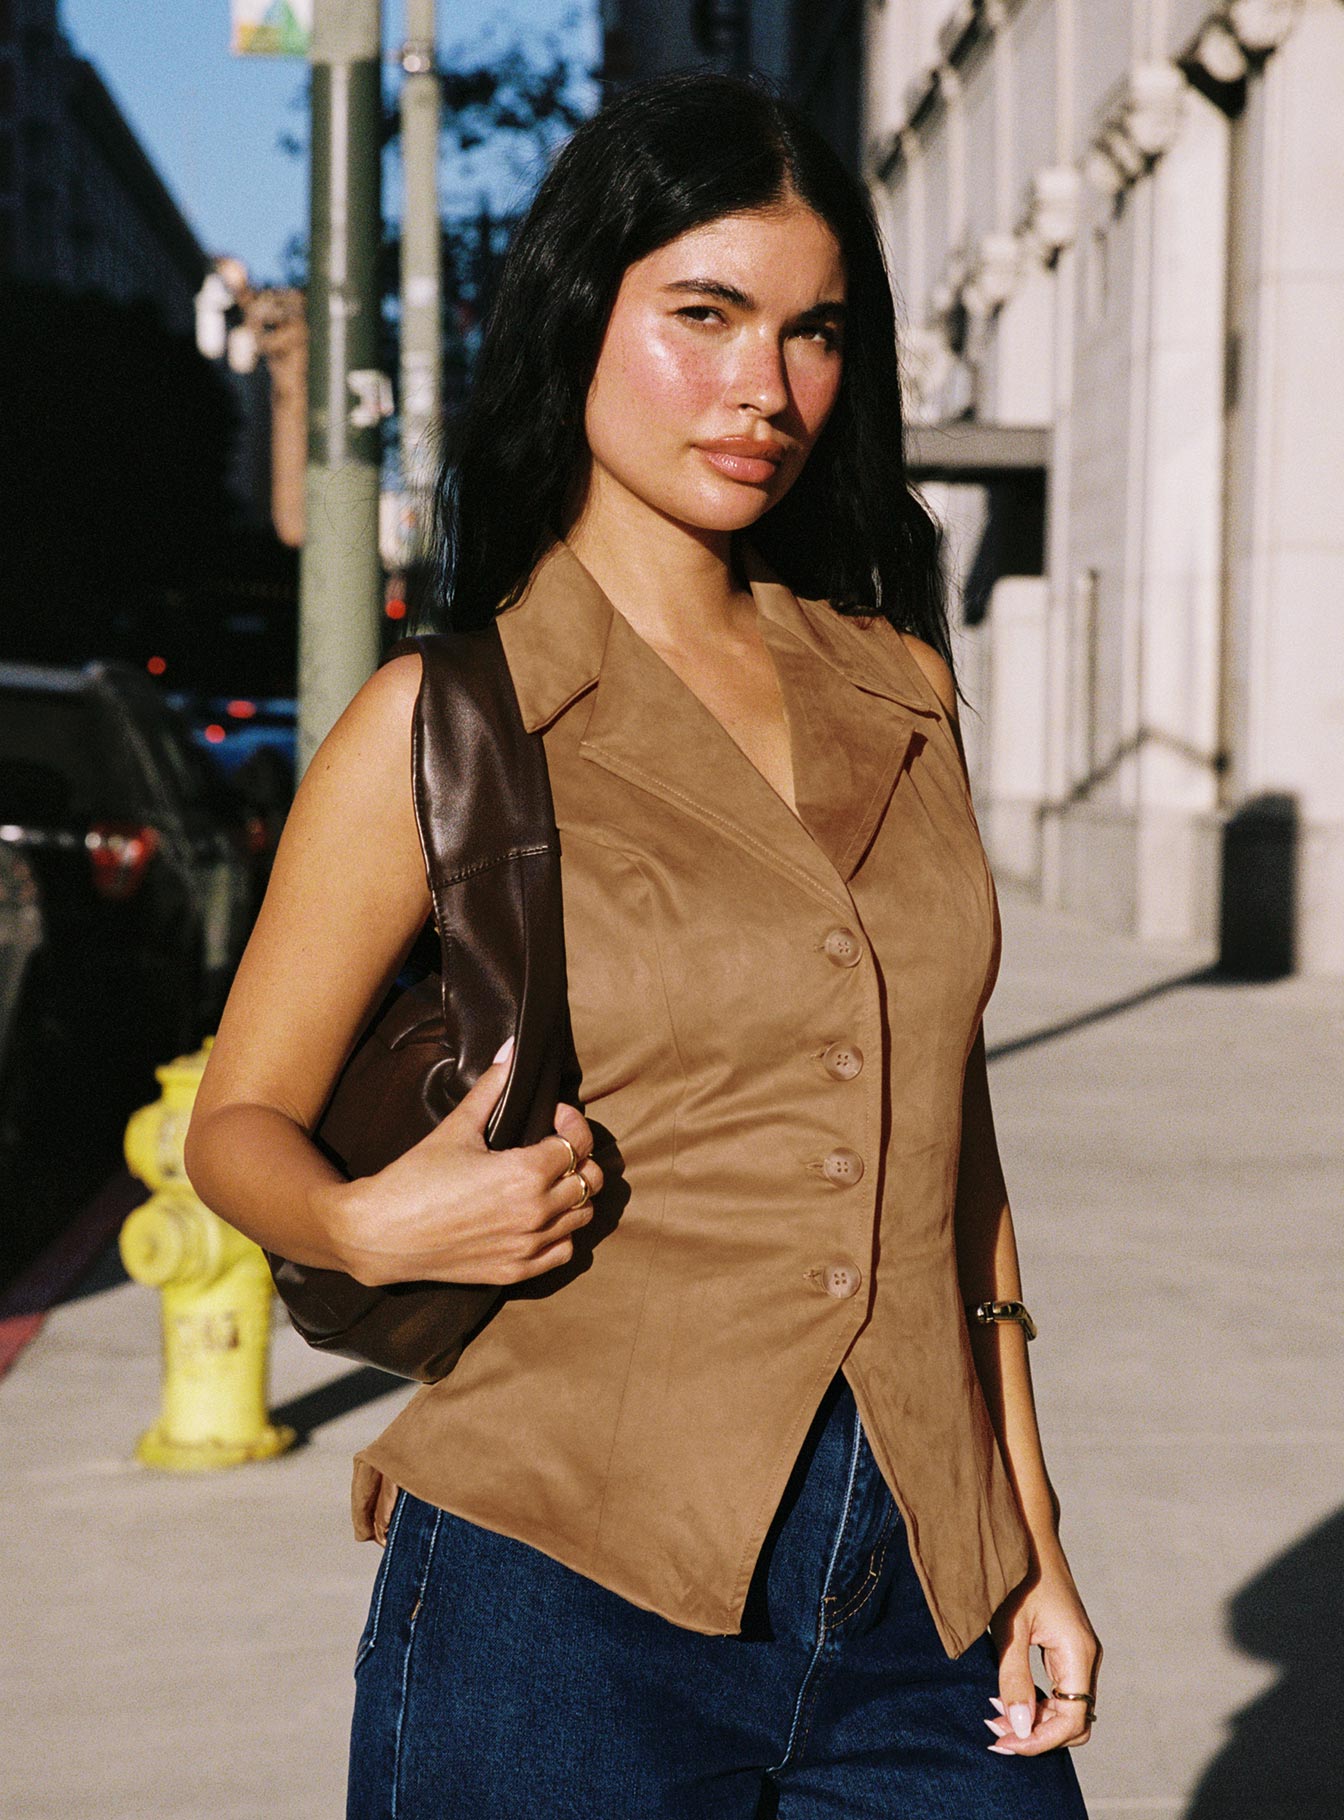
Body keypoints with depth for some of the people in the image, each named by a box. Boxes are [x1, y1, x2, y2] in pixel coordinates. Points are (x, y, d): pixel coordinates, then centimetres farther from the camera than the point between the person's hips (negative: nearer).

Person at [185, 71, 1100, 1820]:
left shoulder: (897, 690, 8)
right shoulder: (448, 722, -5)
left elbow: (946, 1132, 12)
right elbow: (241, 1119, 2)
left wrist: (1030, 1537, 11)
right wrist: (372, 1227, -20)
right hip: (568, 1601, -4)